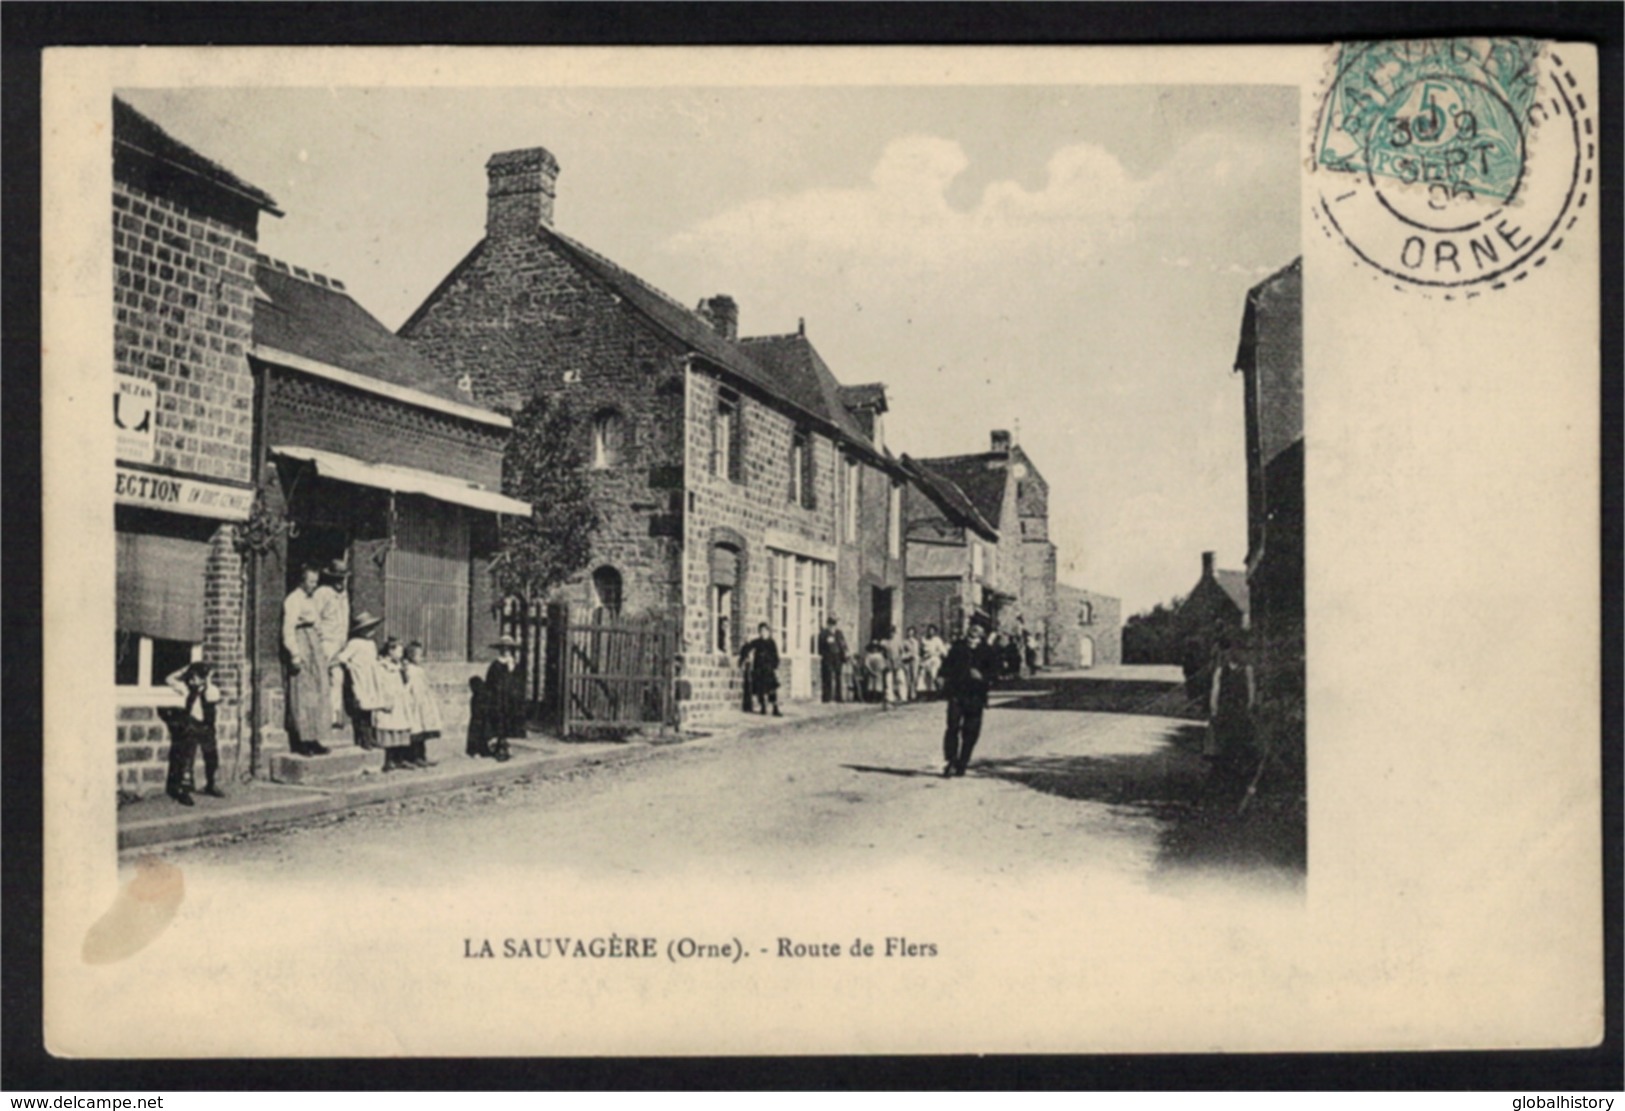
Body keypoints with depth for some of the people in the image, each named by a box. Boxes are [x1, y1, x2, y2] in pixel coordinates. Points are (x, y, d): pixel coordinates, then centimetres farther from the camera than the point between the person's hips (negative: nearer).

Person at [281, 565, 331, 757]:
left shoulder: (312, 599, 17)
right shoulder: (293, 600, -8)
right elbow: (288, 629, -14)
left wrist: (322, 651, 13)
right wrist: (294, 654, -21)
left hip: (315, 647, 8)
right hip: (301, 647, -8)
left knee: (318, 695, 8)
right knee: (302, 696, -7)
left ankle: (312, 739, 13)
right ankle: (302, 741, -4)